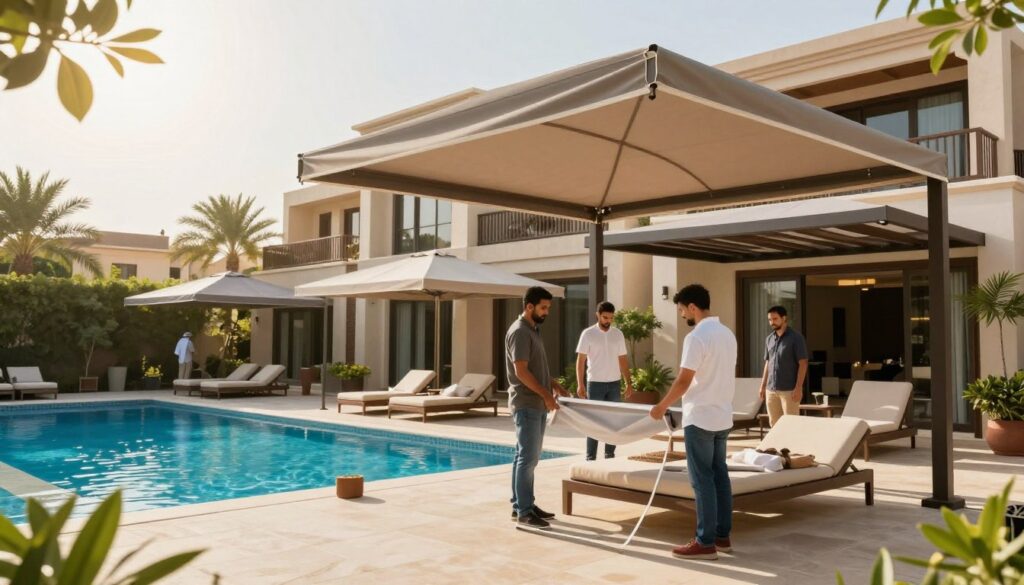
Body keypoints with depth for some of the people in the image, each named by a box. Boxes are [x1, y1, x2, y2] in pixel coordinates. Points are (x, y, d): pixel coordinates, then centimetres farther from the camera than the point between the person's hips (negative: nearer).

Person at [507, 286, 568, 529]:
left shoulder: (533, 330, 16)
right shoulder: (519, 332, -15)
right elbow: (521, 371, -20)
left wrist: (554, 384, 12)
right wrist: (546, 394, -20)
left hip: (536, 404, 10)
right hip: (526, 405, -10)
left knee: (527, 457, 13)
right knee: (527, 458, -8)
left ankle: (522, 504, 19)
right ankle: (523, 512, -4)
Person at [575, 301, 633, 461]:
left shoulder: (618, 334, 6)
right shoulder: (588, 334, -5)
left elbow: (623, 360, 9)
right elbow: (580, 360, -6)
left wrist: (629, 382, 4)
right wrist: (580, 384, -13)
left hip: (614, 383, 4)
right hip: (595, 383, -4)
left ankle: (610, 455, 16)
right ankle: (590, 457, 5)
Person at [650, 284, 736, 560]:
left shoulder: (696, 337, -18)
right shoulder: (727, 334, 10)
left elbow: (683, 381, -18)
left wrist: (662, 406, -6)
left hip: (700, 418, -9)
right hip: (723, 417, 9)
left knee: (702, 480, -4)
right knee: (719, 475, 13)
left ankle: (705, 542, 0)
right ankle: (722, 536, 19)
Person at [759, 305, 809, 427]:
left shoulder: (796, 338, -5)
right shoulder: (769, 339, 12)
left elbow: (803, 363, -8)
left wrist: (798, 387, -15)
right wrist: (763, 386, 13)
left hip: (789, 389, -6)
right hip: (771, 389, 6)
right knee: (774, 423, 9)